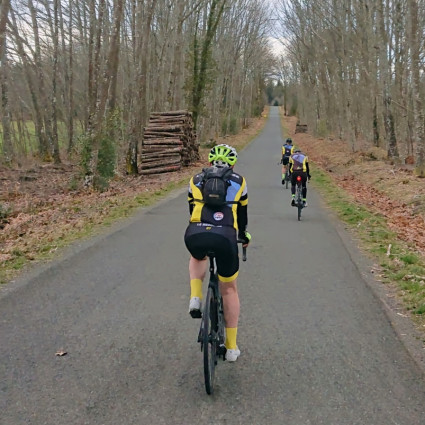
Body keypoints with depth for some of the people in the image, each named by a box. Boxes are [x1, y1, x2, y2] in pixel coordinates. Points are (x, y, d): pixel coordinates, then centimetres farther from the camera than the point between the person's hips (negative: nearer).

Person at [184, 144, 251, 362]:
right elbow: (242, 215, 31)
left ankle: (195, 297, 15)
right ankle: (231, 347, 26)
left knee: (197, 258, 40)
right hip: (225, 237, -1)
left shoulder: (196, 180, 24)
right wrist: (244, 236, 50)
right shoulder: (239, 182, 22)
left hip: (194, 235, 1)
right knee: (229, 289, 21)